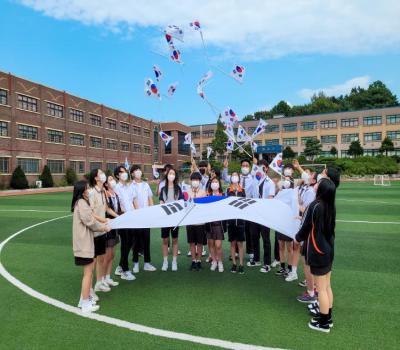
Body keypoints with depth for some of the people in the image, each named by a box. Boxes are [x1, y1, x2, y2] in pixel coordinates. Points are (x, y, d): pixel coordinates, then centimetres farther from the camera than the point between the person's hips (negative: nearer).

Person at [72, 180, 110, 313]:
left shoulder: (82, 202, 14)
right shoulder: (82, 203, -18)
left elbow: (90, 220, 15)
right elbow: (91, 222, -19)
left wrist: (103, 225, 5)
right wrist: (104, 228, -6)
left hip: (86, 241, 10)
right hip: (84, 243, -10)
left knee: (89, 270, 18)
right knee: (88, 272, -1)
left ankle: (84, 299, 28)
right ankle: (86, 304, 9)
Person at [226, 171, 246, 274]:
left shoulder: (242, 190, 5)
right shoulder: (228, 190, 5)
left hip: (240, 219, 0)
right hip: (231, 218, 0)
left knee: (240, 243, 2)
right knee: (232, 243, 7)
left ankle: (241, 264, 9)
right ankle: (234, 264, 16)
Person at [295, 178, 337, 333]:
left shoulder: (314, 206, -22)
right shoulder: (331, 206, 1)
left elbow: (305, 228, -13)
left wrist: (297, 238, 6)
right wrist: (305, 216, 20)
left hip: (318, 252, -8)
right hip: (328, 250, 8)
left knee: (321, 288, 5)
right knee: (327, 286, 18)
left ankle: (324, 323, 18)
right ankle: (328, 317, 32)